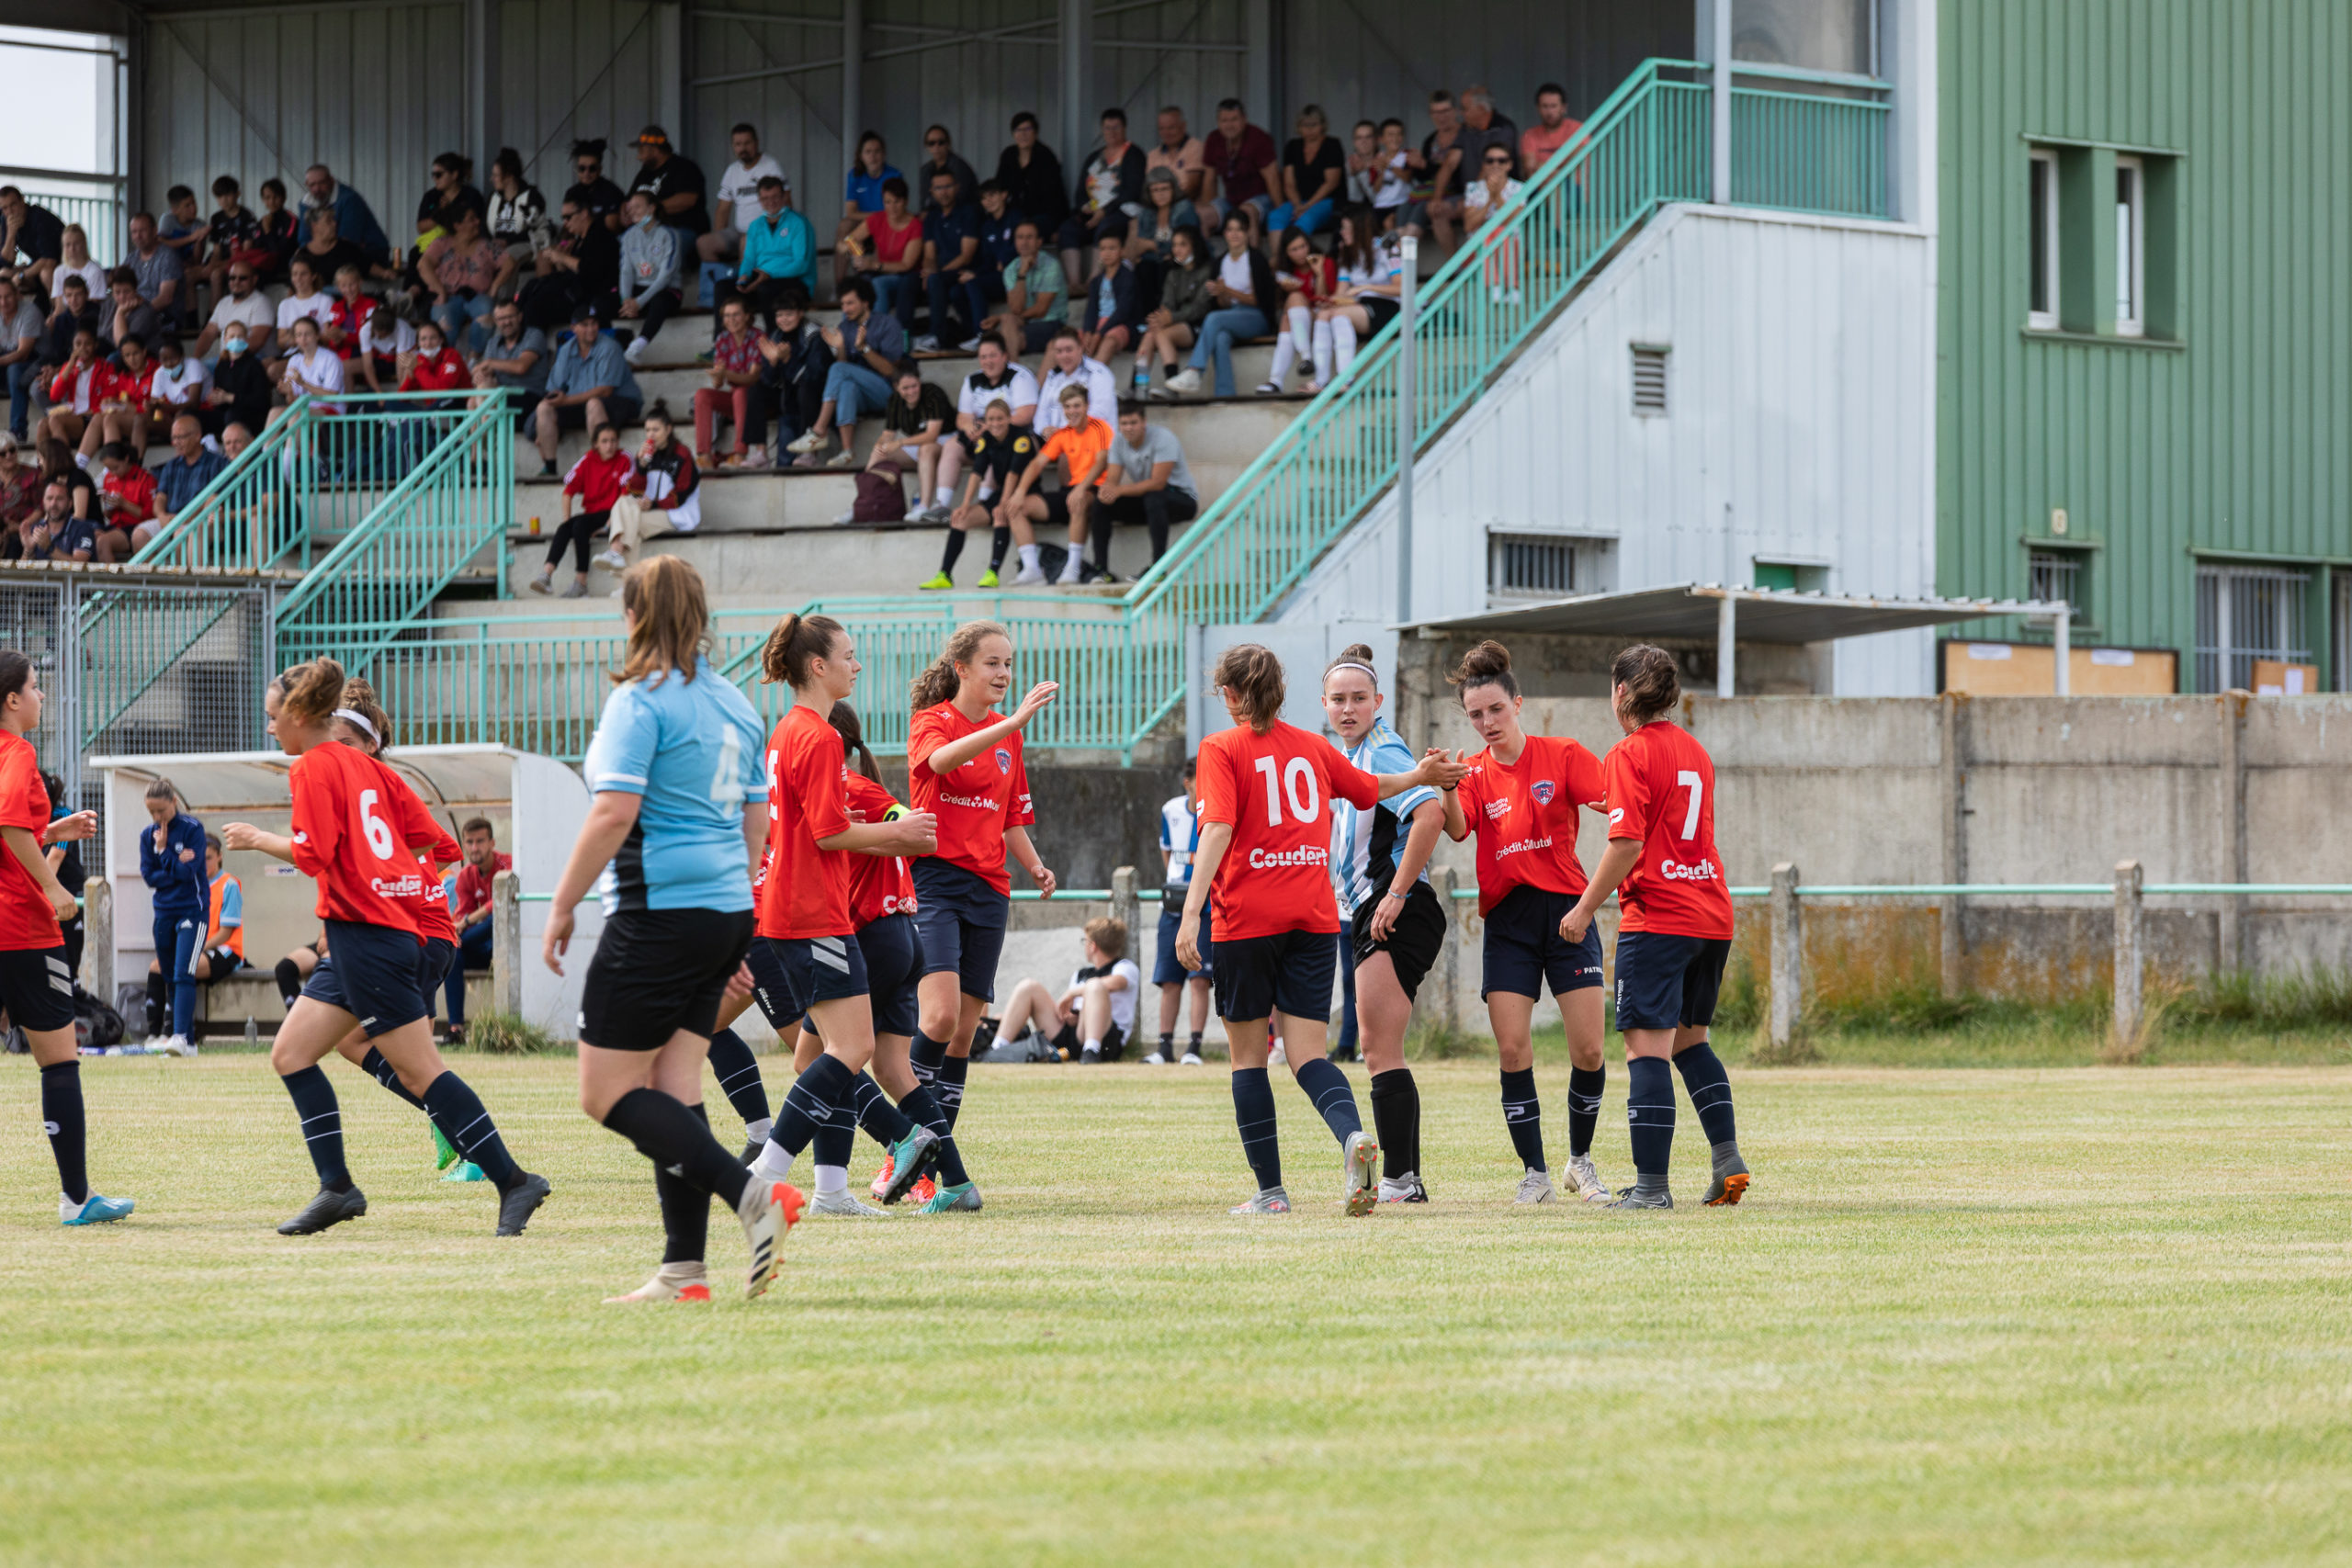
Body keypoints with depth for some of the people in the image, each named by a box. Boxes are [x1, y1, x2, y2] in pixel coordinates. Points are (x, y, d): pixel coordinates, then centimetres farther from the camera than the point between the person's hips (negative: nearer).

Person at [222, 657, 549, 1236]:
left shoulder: (313, 767, -8)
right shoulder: (365, 765, 16)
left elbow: (313, 854, -17)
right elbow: (425, 834, 14)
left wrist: (260, 839, -2)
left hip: (367, 936, -10)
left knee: (421, 1072, -9)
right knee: (291, 1054, 9)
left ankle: (513, 1181, -9)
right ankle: (337, 1188, 5)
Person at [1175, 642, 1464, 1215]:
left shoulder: (1221, 749, -2)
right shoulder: (1312, 747, 12)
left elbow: (1217, 829, -15)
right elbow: (1371, 787, 29)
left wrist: (1191, 914, -21)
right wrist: (1420, 776, 49)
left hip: (1246, 917, -4)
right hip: (1313, 915, 4)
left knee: (1247, 1054, 8)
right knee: (1307, 1054, 1)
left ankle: (1270, 1189, 6)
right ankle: (1353, 1136, -29)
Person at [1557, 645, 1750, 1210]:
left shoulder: (1630, 755, -8)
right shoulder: (1695, 751, 15)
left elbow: (1627, 844, -16)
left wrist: (1584, 908, -9)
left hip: (1656, 919, -8)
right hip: (1712, 916, 8)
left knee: (1647, 1048, -7)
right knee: (1690, 1040, 21)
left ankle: (1651, 1185, -12)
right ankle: (1727, 1160, 12)